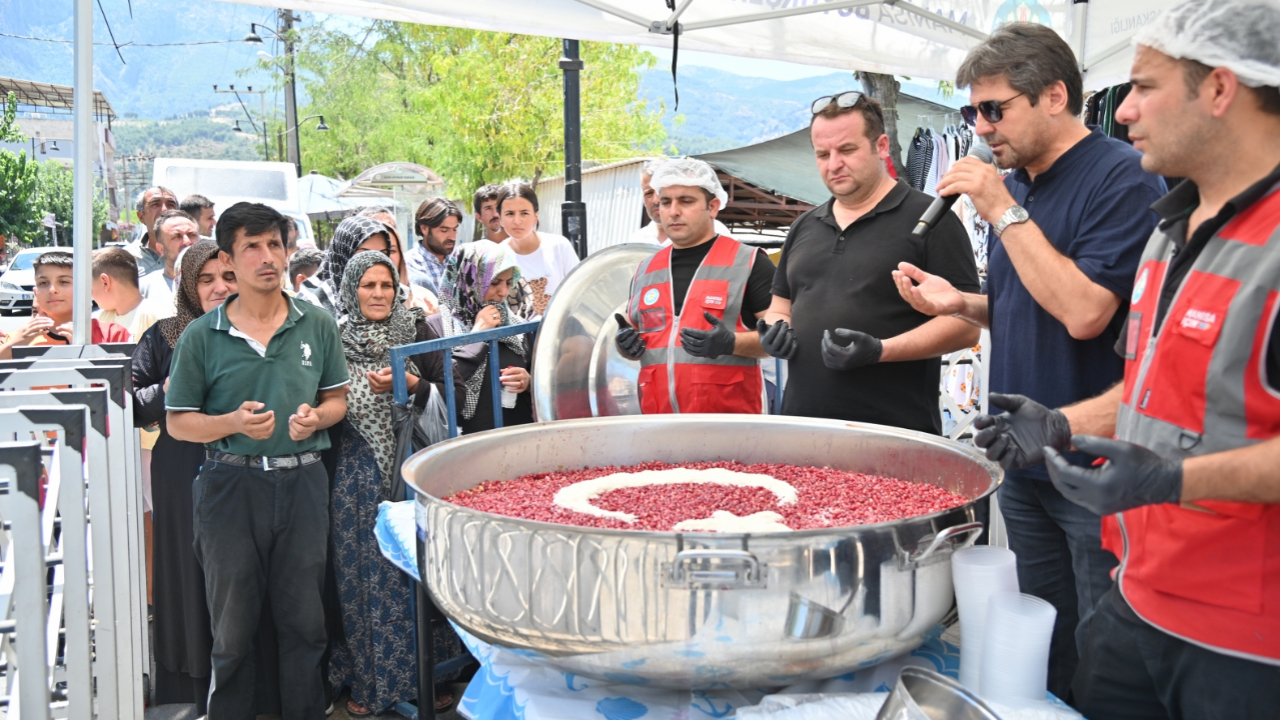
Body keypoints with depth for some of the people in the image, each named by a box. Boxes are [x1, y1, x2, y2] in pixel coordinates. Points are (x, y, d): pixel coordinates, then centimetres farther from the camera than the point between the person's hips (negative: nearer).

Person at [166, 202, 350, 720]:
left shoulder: (317, 325, 5)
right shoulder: (201, 336, 0)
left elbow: (337, 399, 13)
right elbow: (178, 422, 3)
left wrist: (316, 417, -9)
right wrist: (234, 422, -15)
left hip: (302, 481, 1)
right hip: (231, 484, -1)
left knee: (304, 619, 9)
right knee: (233, 624, 10)